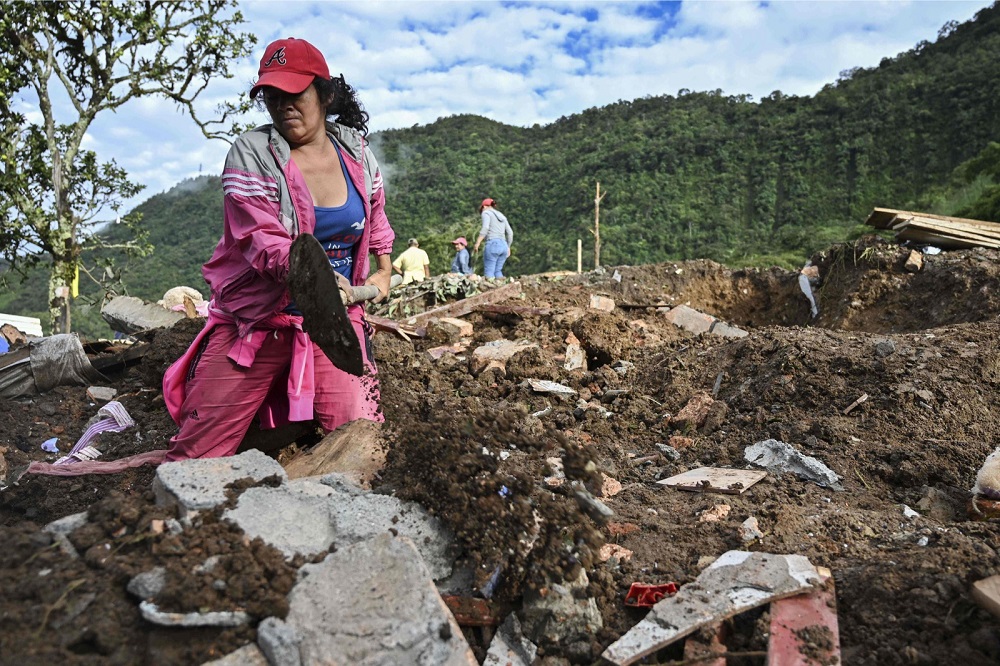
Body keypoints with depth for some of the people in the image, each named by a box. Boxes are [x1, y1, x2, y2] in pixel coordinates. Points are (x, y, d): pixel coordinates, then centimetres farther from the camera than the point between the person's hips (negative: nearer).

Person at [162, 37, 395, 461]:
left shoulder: (355, 149, 5)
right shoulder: (251, 153, -9)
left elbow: (375, 213, 25)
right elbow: (263, 241, -22)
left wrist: (384, 269, 14)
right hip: (256, 322, -2)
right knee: (194, 458, -2)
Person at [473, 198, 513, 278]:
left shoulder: (486, 212, 5)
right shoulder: (501, 215, 25)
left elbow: (485, 228, -13)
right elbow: (510, 233, 21)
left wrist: (477, 243, -15)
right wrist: (508, 247, 30)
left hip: (492, 244, -7)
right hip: (504, 245, 7)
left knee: (489, 273, -7)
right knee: (498, 271, 12)